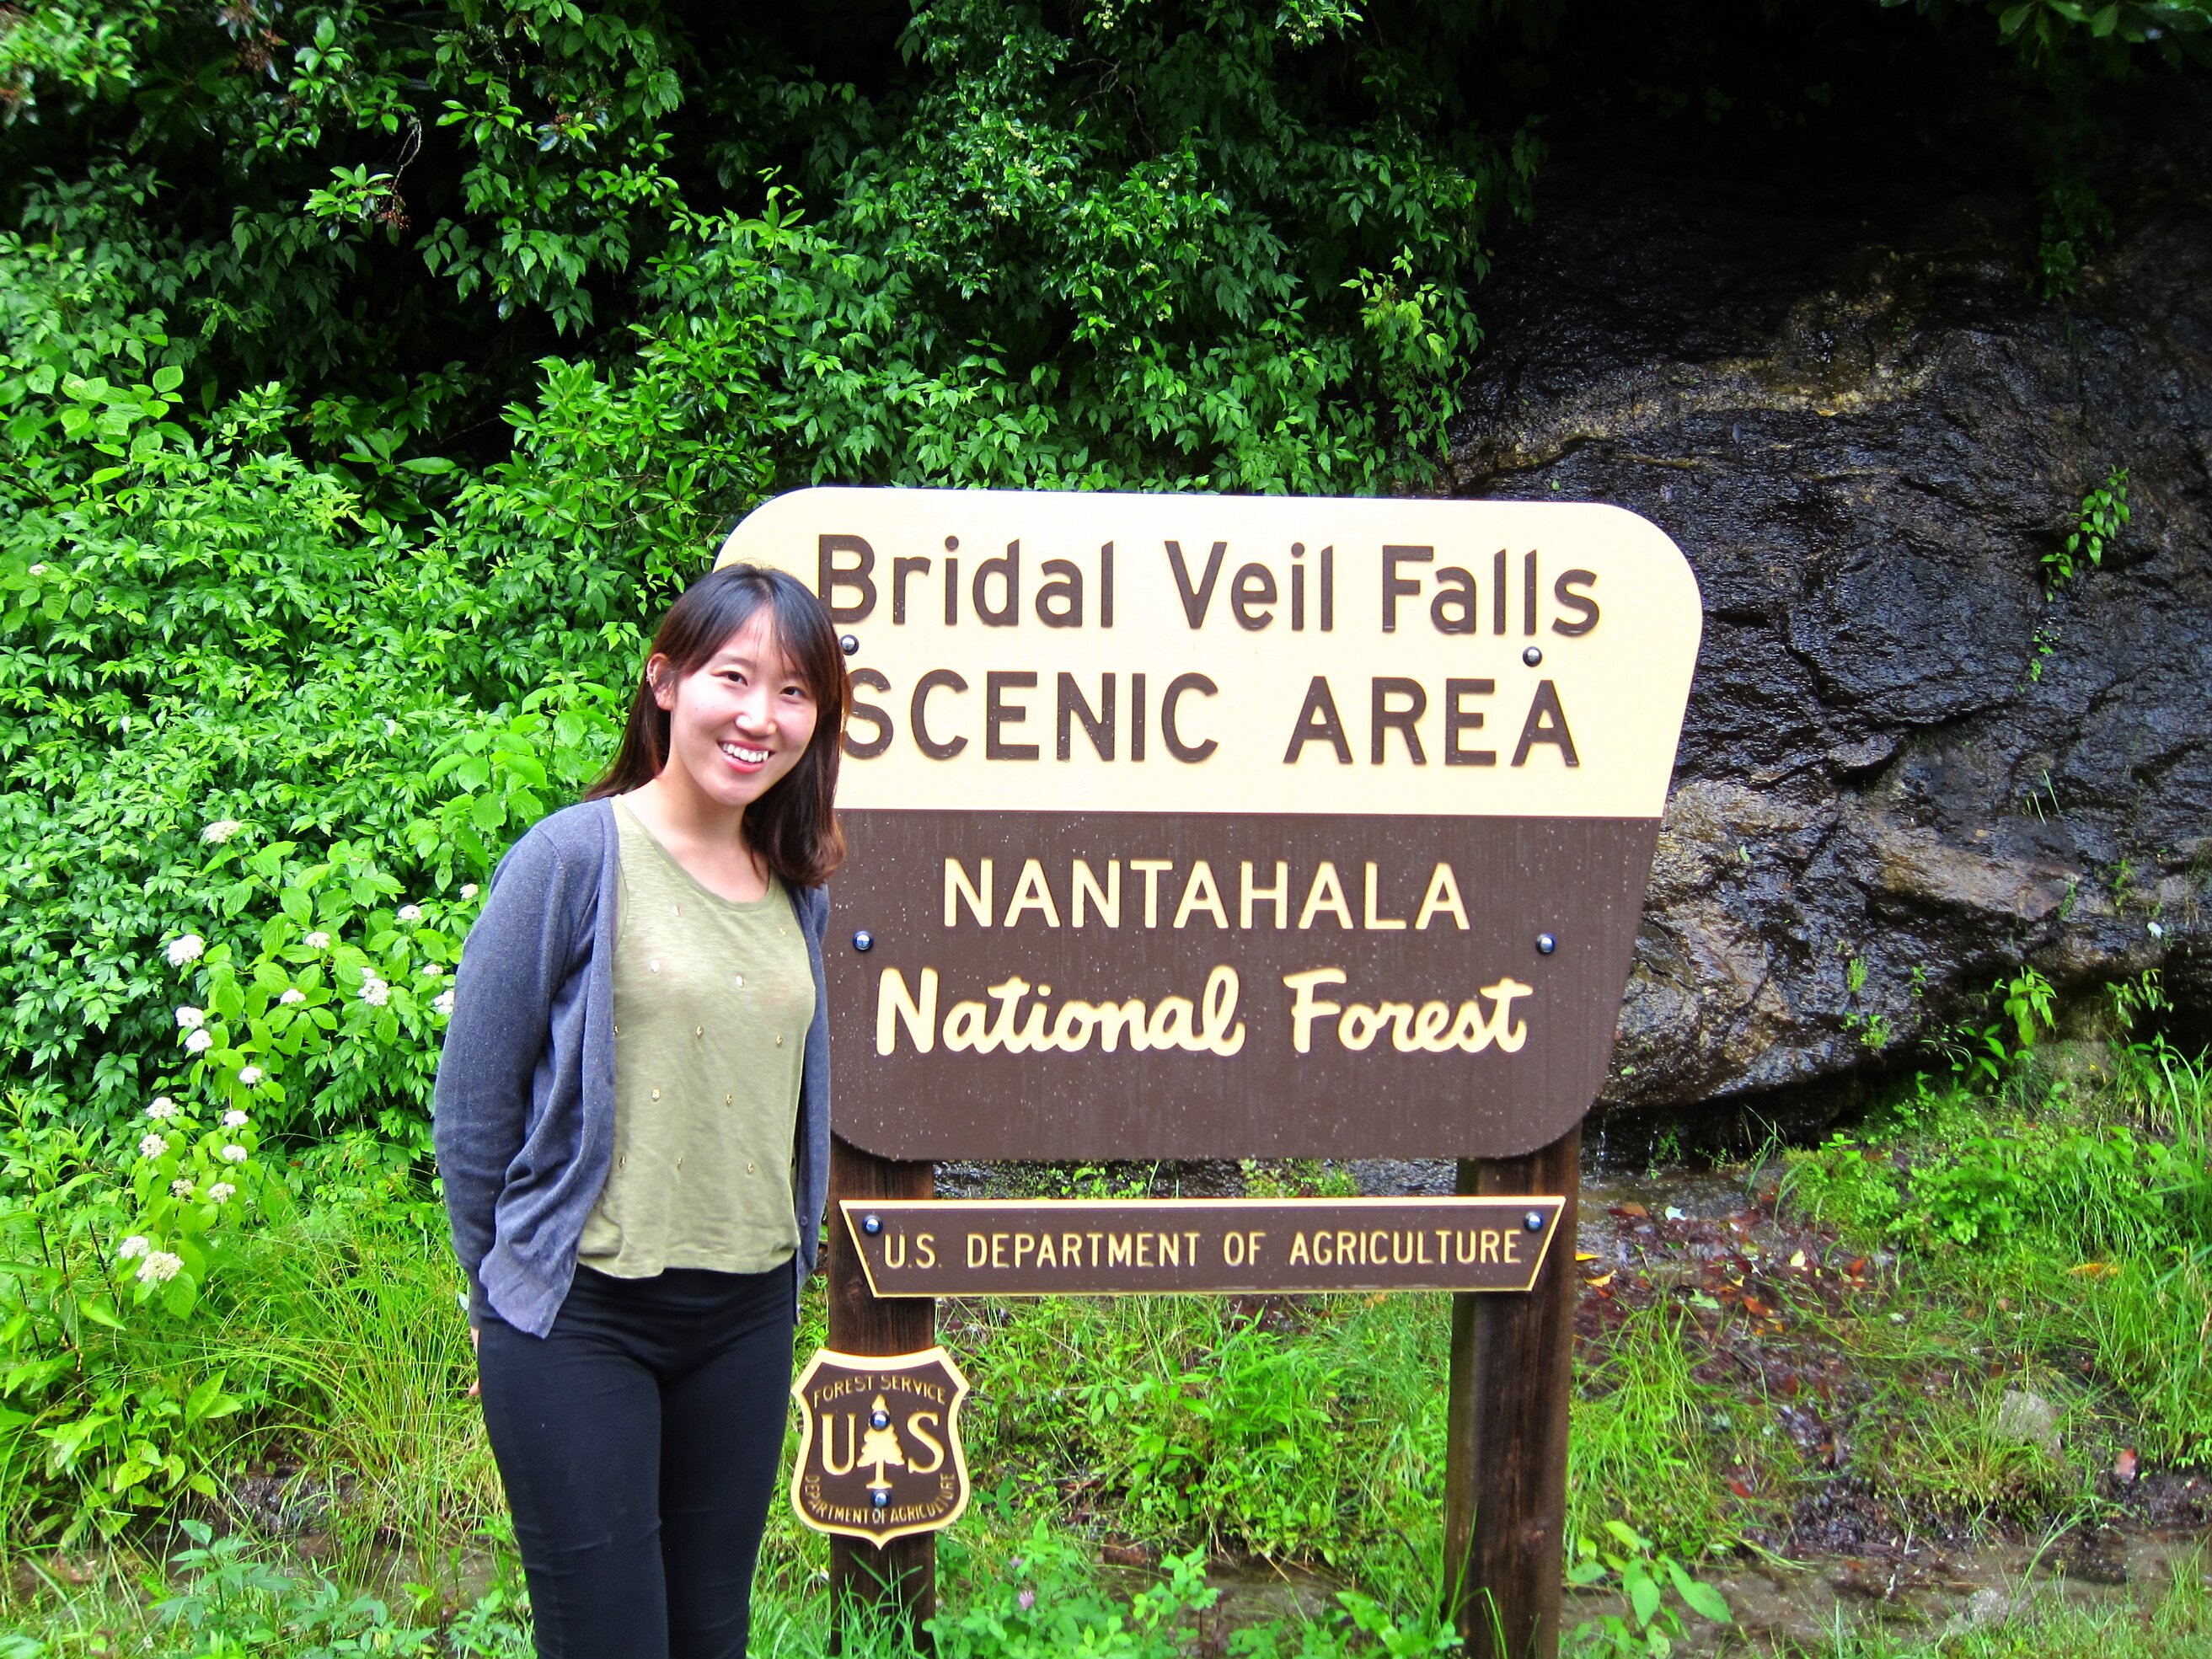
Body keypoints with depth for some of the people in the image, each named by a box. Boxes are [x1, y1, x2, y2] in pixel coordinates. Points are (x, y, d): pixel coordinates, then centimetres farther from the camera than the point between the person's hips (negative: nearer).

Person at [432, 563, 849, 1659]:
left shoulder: (797, 889, 6)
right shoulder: (576, 857, -11)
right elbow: (472, 1105, -6)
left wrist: (787, 1271, 13)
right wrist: (502, 1287, 1)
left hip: (748, 1319, 5)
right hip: (583, 1320, -5)